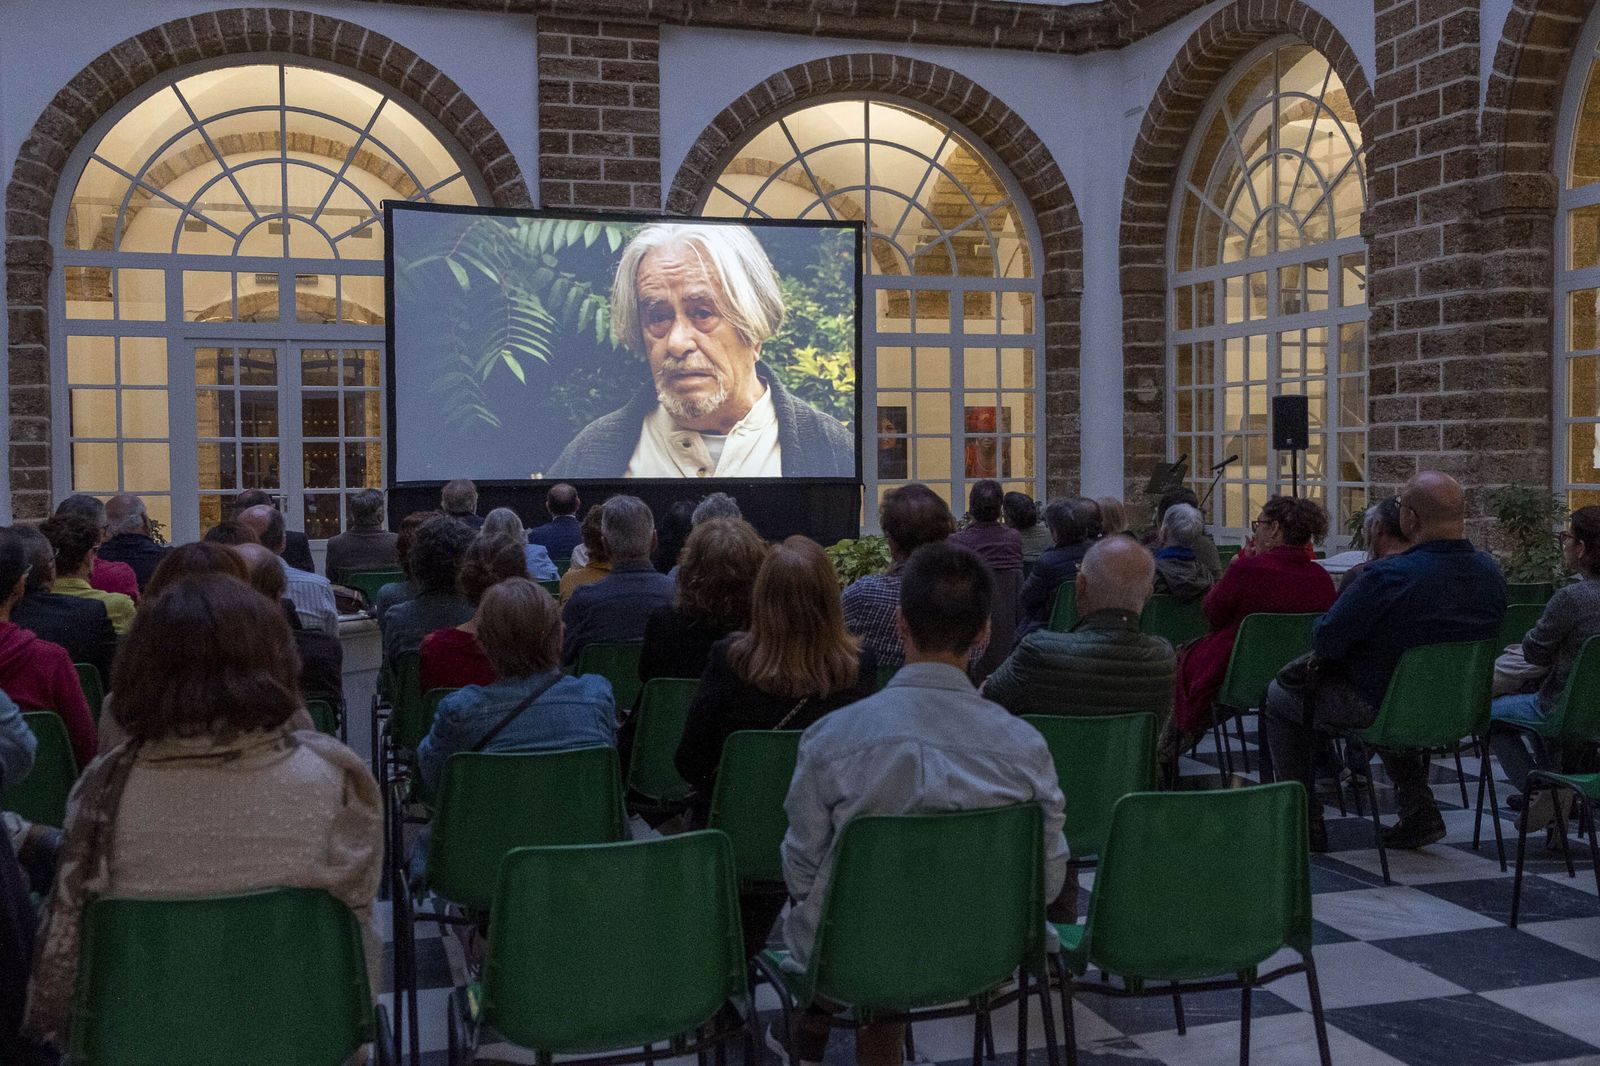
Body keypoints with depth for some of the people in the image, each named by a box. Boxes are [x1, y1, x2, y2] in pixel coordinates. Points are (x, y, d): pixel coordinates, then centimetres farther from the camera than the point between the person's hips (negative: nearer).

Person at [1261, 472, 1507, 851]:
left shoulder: (1389, 576, -29)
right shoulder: (1490, 572, -6)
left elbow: (1324, 641, -23)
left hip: (1380, 707, -7)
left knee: (1279, 696, 15)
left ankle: (1306, 822, 20)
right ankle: (1419, 808, 29)